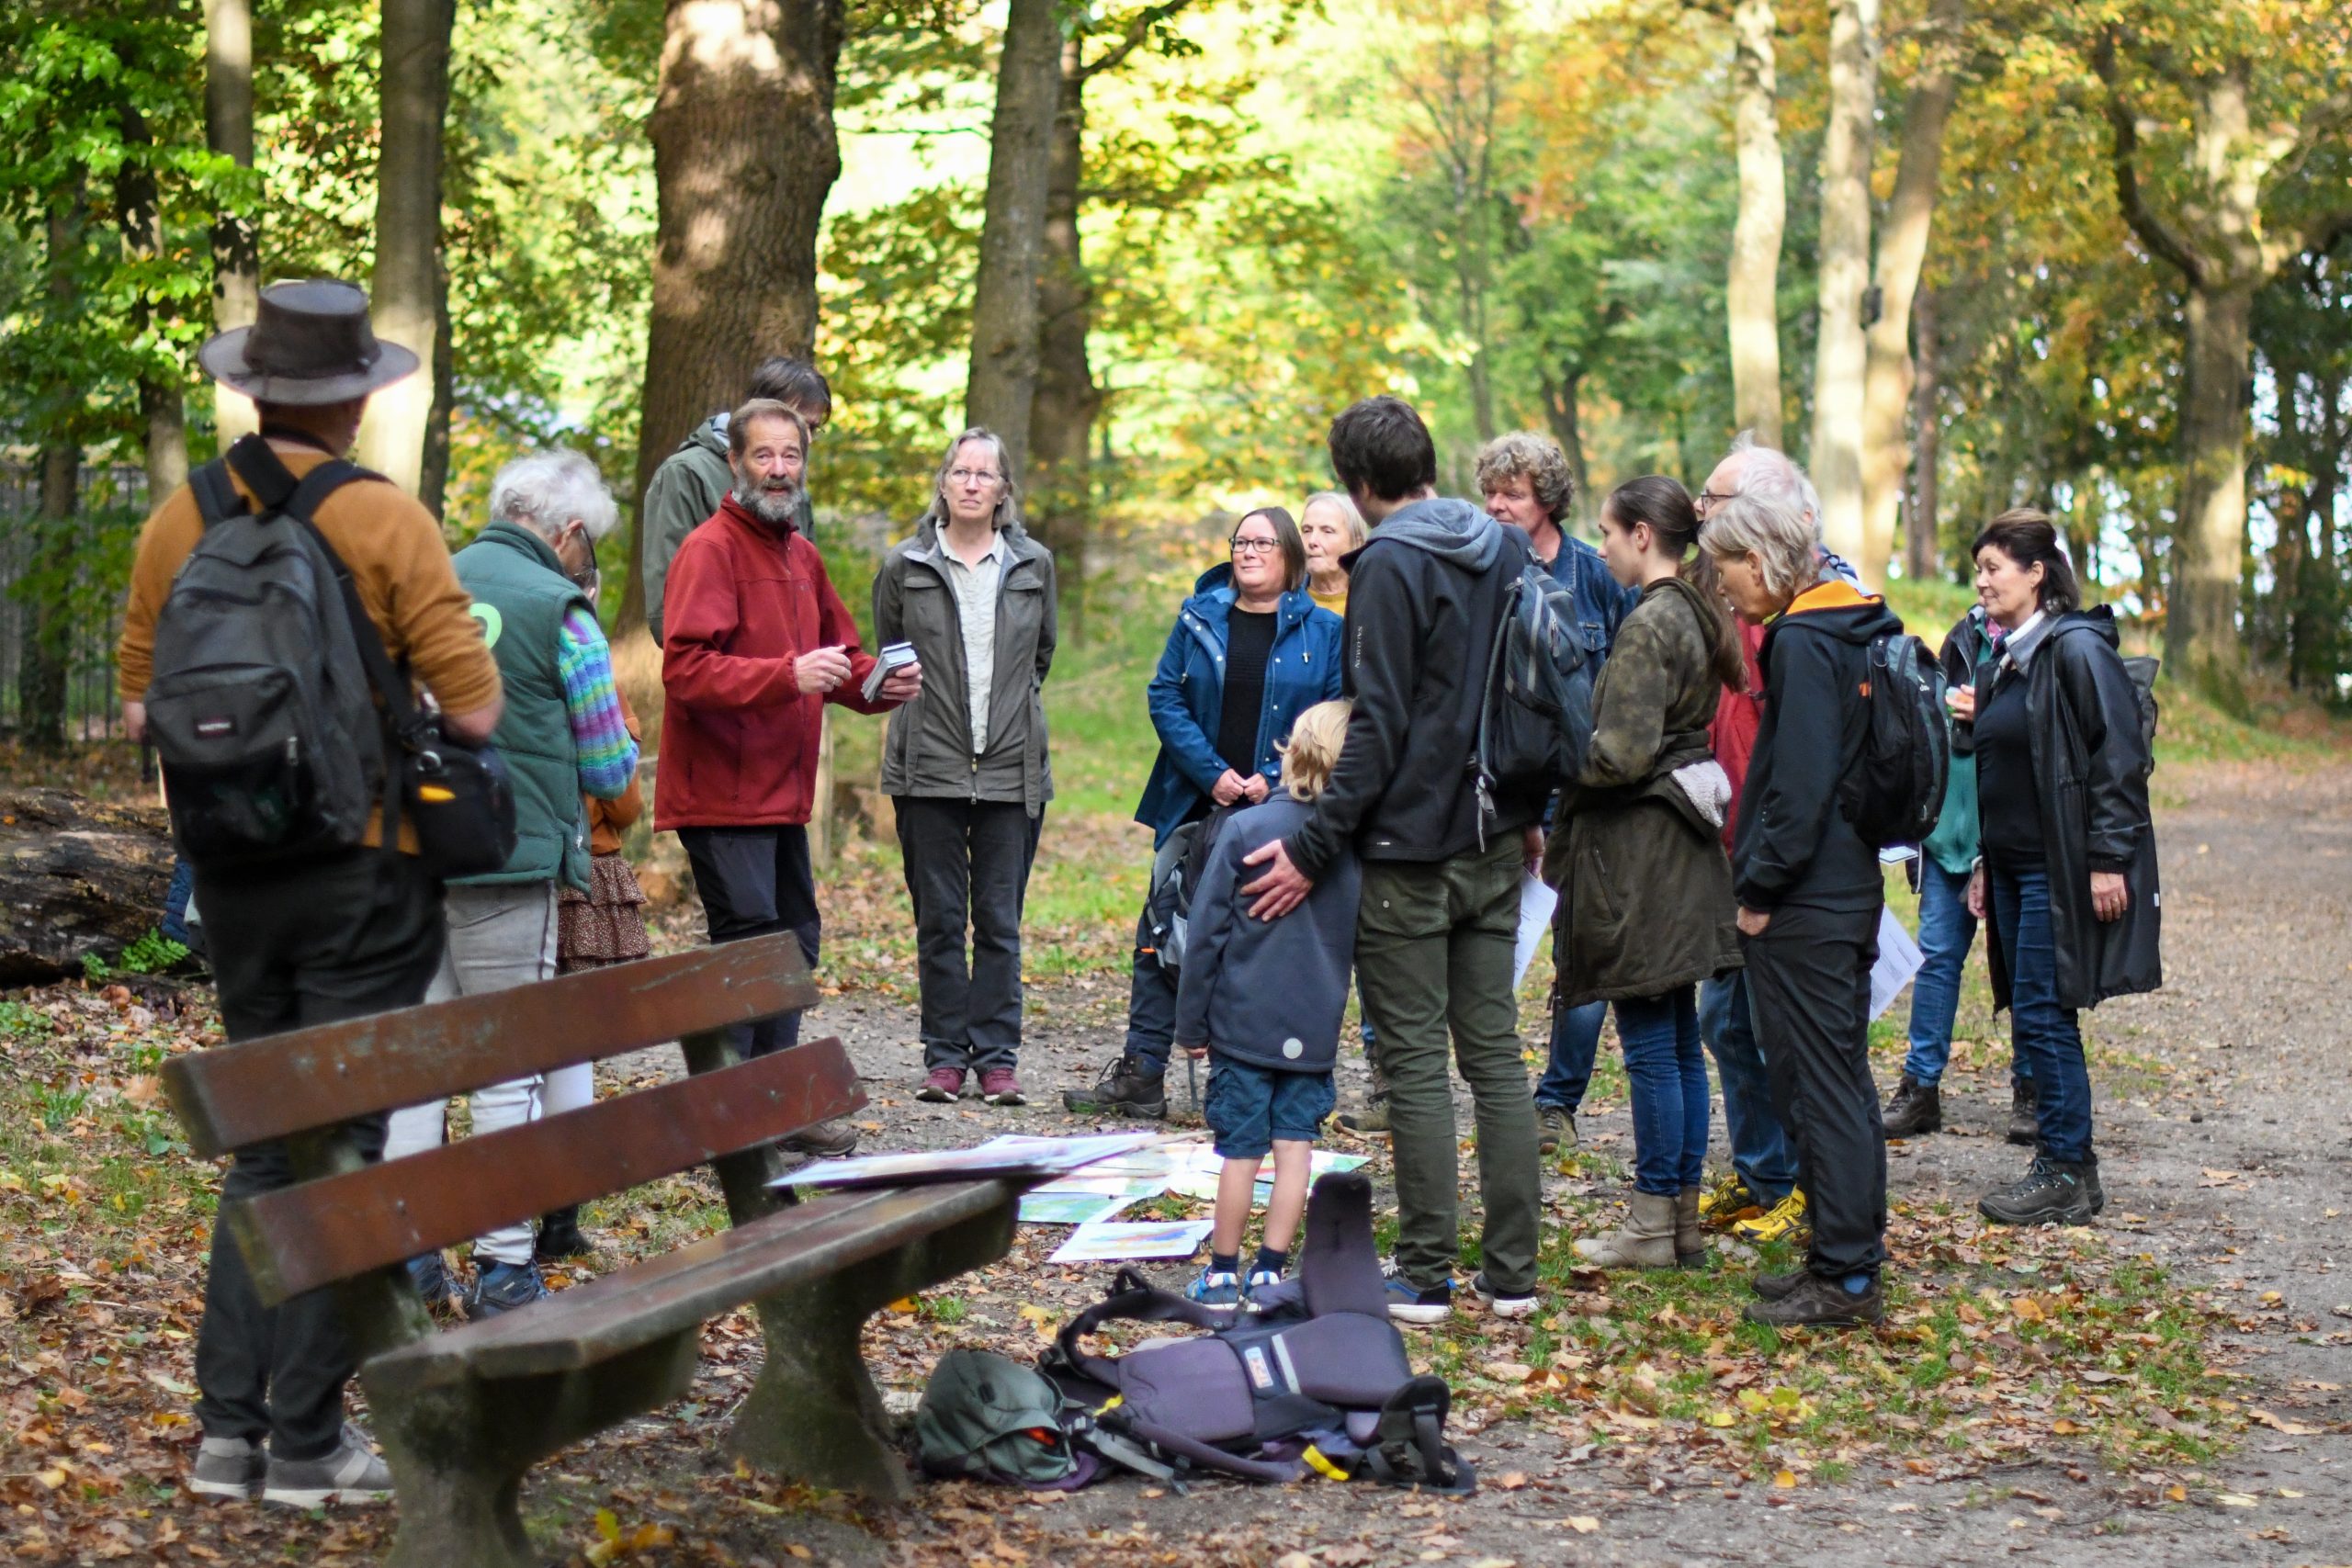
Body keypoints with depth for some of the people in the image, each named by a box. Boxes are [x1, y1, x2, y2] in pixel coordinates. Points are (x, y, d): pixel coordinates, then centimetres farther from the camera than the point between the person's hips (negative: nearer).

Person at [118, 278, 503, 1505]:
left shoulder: (178, 521, 1)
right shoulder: (386, 522, -12)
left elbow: (142, 707, 6)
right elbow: (473, 709, -12)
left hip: (232, 876, 5)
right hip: (363, 872, -4)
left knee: (264, 1144, 16)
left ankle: (229, 1427, 14)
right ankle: (306, 1442, 6)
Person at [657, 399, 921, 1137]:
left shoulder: (800, 554, 16)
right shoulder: (710, 550, -11)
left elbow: (841, 654, 25)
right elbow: (685, 670, -22)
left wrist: (881, 684, 4)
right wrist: (788, 675, -31)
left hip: (783, 795, 9)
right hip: (721, 793, -9)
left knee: (793, 939, 15)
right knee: (746, 942, -14)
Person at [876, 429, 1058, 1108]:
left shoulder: (1034, 565, 7)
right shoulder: (904, 567, 3)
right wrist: (929, 710, 11)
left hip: (1012, 769, 1)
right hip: (928, 770, -1)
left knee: (1000, 921, 2)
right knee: (939, 919, 3)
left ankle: (996, 1056, 7)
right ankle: (945, 1056, 9)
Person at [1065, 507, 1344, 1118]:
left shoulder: (1323, 631, 3)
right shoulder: (1199, 619, 7)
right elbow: (1165, 696, 1)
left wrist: (1275, 779, -12)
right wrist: (1213, 774, -10)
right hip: (1196, 809, 2)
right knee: (1162, 935, 1)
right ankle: (1140, 1074, 5)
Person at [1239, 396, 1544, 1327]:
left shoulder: (1390, 566, -14)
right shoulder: (1508, 552, 9)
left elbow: (1379, 725, -18)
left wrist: (1313, 849, -17)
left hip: (1410, 852, -7)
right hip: (1495, 848, 7)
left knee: (1415, 1063, -1)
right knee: (1496, 1056, 10)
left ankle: (1425, 1276, 3)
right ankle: (1511, 1273, 12)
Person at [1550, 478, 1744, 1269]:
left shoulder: (1649, 624, -16)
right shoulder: (1696, 614, 12)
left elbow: (1621, 753, -21)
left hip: (1638, 847, -10)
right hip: (1683, 842, 10)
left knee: (1650, 1044, -4)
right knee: (1679, 1041, 12)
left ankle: (1653, 1224, 2)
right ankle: (1683, 1216, 18)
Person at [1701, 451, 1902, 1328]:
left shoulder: (1802, 643, -16)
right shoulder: (1854, 628, 13)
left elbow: (1799, 784, -22)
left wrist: (1760, 886, -14)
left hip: (1804, 901, -10)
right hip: (1851, 885, 10)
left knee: (1817, 1083, -4)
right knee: (1841, 1078, 15)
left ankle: (1844, 1276, 0)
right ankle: (1852, 1263, 23)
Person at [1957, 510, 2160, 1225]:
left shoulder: (2077, 649, -12)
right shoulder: (2000, 665, 16)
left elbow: (2119, 757, -17)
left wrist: (2107, 859, -20)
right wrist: (1984, 863, 20)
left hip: (2063, 868, -9)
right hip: (2014, 867, 9)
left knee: (2044, 1016, -8)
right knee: (2030, 1018, 9)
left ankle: (2065, 1177, -1)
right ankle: (2067, 1166, 15)